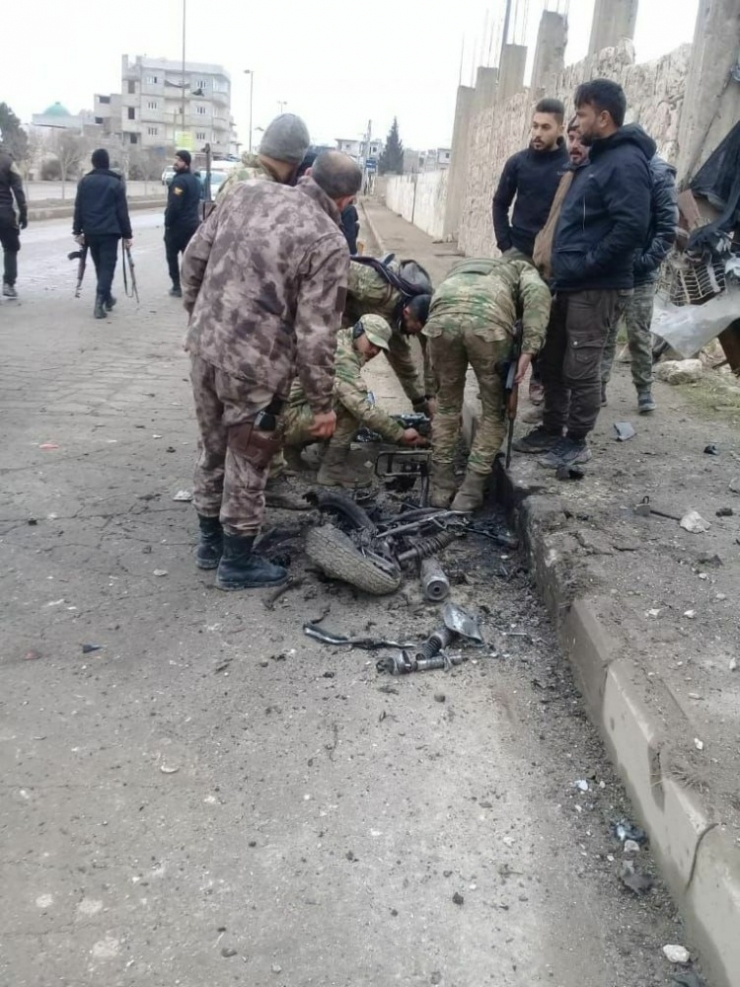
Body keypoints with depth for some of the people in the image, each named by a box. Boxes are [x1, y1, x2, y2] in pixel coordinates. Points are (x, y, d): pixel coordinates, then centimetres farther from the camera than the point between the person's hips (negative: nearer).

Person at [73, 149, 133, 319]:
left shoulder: (84, 181, 6)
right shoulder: (116, 182, -2)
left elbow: (78, 208, 4)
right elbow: (122, 211, -4)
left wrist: (77, 231, 9)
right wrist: (127, 234, 0)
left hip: (91, 231, 4)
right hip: (109, 231, -3)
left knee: (99, 266, 18)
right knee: (107, 266, -4)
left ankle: (106, 298, 29)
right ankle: (100, 301, -18)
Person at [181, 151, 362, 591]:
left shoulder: (247, 191, 4)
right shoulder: (329, 243, -14)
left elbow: (195, 257, 9)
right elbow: (315, 335, -16)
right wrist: (323, 402, -5)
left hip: (205, 344, 6)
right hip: (255, 364, -6)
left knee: (213, 447, 21)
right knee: (248, 463, 10)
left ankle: (211, 541, 39)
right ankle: (238, 561, 25)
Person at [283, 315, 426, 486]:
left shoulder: (341, 343, 11)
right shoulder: (342, 357, -21)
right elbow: (363, 409, -27)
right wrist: (401, 435, -20)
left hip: (300, 410, 10)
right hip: (288, 416, -10)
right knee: (350, 402, -22)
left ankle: (291, 446, 16)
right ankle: (332, 469, -12)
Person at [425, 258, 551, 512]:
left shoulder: (460, 268, 46)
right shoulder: (522, 268, 34)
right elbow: (538, 294, 7)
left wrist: (431, 393, 49)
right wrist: (529, 350, -1)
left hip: (442, 319, 3)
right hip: (488, 321, -3)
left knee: (447, 405, 25)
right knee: (495, 410, 18)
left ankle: (441, 488, 29)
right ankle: (470, 492, 18)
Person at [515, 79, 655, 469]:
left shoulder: (626, 162, -14)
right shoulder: (597, 157, 17)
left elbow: (631, 227, -24)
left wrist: (585, 265, -21)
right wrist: (563, 264, 14)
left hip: (596, 287, -10)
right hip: (570, 283, 10)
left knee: (579, 369, -2)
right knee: (551, 361, 15)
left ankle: (576, 442, 12)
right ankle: (552, 429, 28)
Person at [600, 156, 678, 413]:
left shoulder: (658, 172, -7)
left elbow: (668, 226, -9)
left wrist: (646, 261, -16)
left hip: (639, 274, -3)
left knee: (639, 336, 6)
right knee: (604, 334, 9)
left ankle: (644, 389, 19)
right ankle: (598, 387, 17)